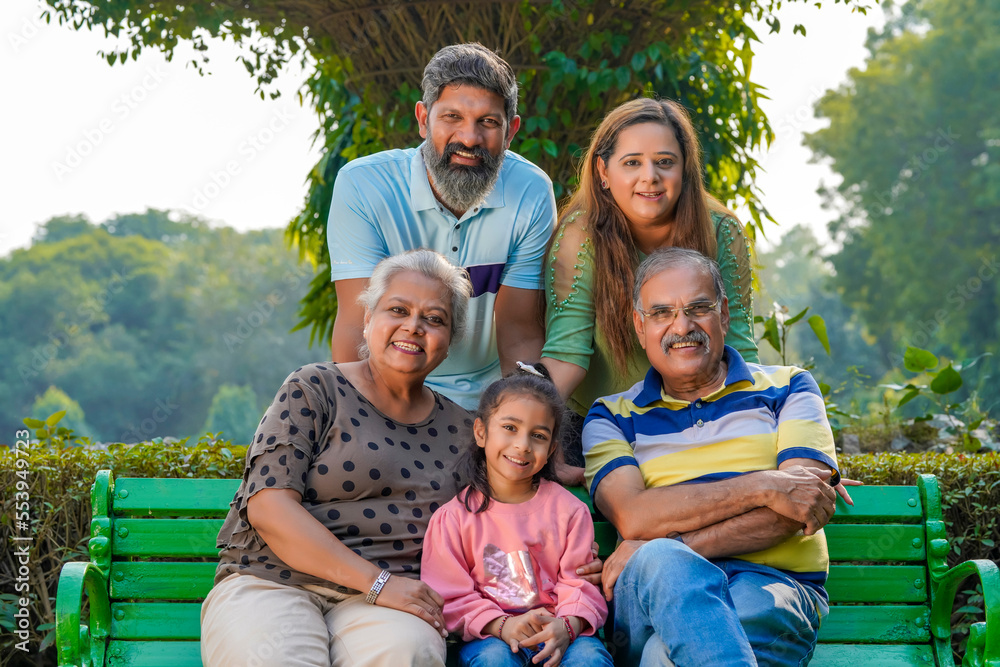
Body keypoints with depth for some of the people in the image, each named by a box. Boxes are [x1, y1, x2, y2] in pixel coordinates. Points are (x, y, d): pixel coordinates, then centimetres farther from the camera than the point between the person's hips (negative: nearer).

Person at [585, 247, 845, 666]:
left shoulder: (786, 389, 16)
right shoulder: (610, 419, 17)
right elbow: (633, 518, -4)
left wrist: (677, 547, -12)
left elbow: (800, 508, -1)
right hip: (655, 591, 3)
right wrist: (762, 487, -12)